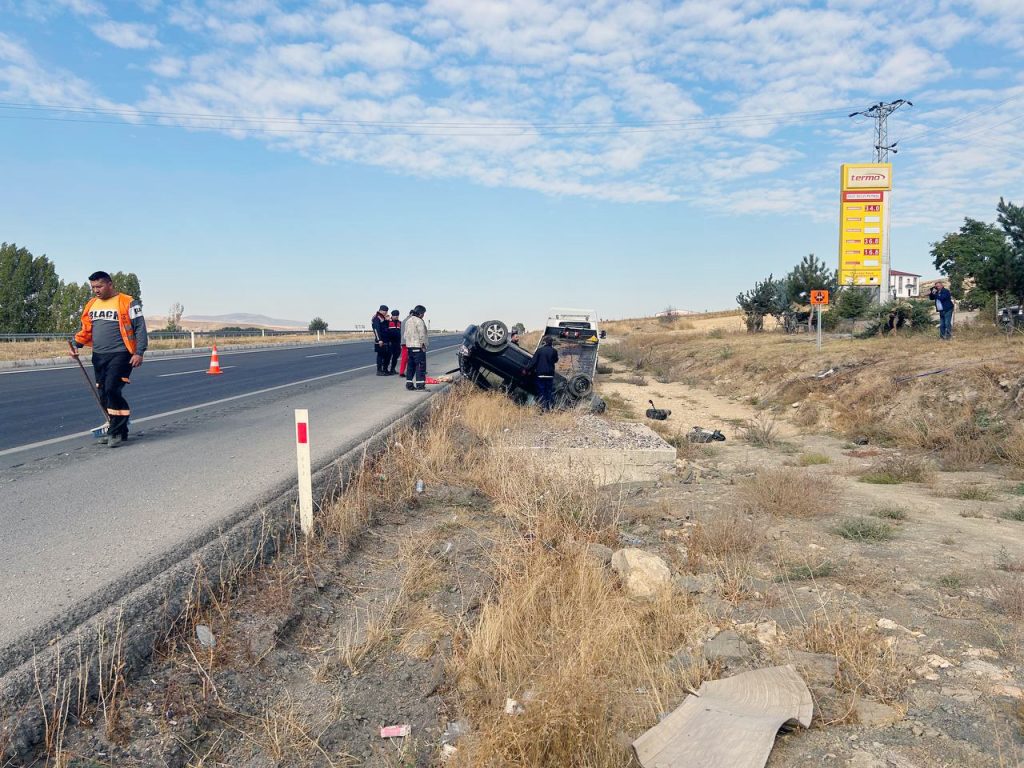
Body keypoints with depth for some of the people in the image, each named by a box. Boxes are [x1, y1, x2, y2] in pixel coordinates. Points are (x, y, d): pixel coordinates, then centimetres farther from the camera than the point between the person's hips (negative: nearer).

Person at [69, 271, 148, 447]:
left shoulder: (127, 303, -4)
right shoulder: (91, 305, 15)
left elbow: (140, 328, -7)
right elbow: (85, 330, 21)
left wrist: (139, 352, -14)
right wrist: (76, 344, 4)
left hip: (120, 355, -7)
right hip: (99, 356, 7)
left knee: (112, 390, -18)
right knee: (103, 395, 8)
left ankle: (117, 432, -9)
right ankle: (117, 431, 19)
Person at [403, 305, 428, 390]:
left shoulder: (408, 321, 15)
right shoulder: (419, 321, -13)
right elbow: (422, 334, -17)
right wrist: (423, 345, -11)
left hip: (409, 346, 9)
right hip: (418, 346, -9)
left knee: (411, 365, 13)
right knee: (420, 365, -6)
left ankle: (409, 383, 13)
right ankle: (420, 384, -8)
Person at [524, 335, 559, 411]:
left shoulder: (539, 350, -8)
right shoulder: (554, 351, -1)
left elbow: (533, 361, -9)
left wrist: (526, 369, -3)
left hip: (540, 374, -2)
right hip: (550, 375, 2)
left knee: (541, 391, 3)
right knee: (550, 391, 10)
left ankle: (543, 407, -1)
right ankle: (551, 407, 9)